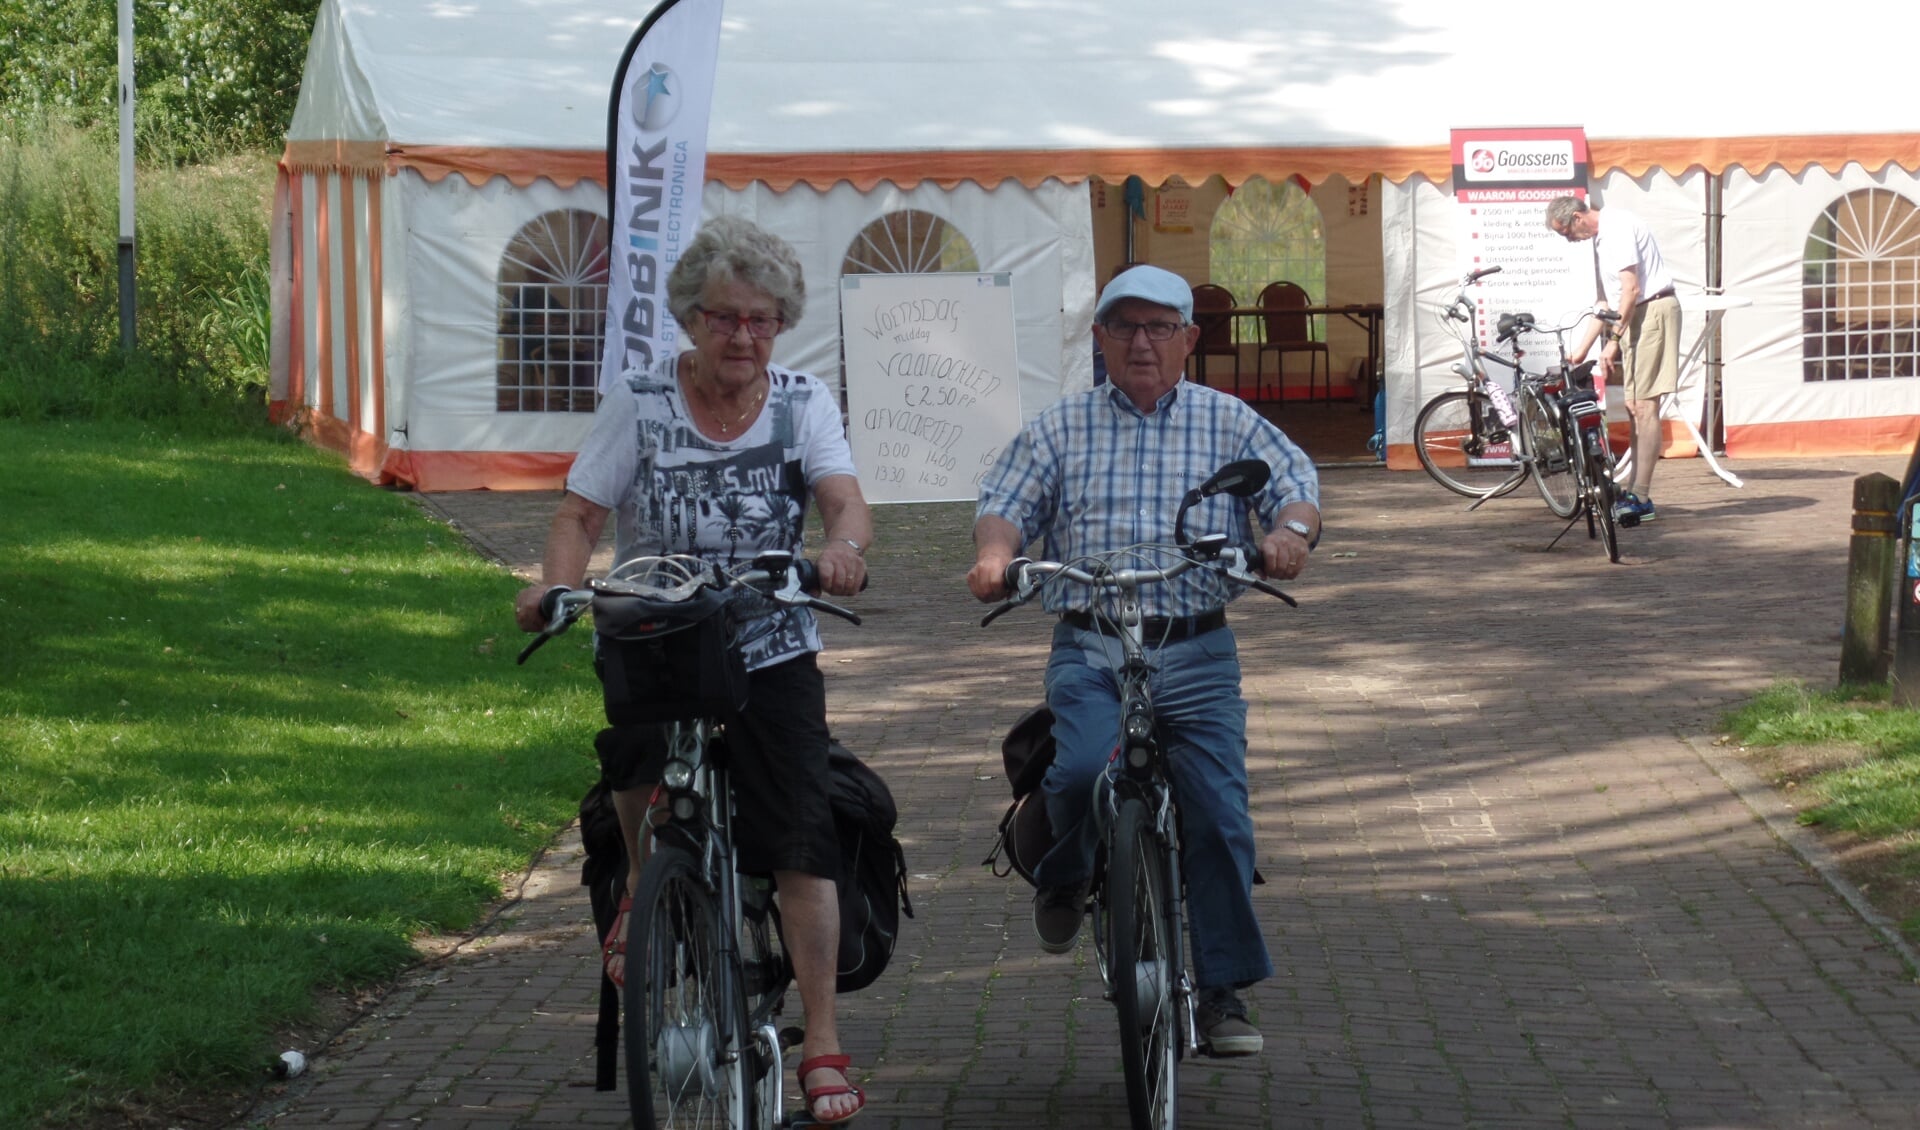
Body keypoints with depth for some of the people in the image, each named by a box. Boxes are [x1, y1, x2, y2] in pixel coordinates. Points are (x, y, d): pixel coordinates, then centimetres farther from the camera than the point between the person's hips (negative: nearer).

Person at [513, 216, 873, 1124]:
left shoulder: (801, 402, 2)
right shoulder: (640, 401, -1)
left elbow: (847, 503, -12)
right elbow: (580, 514, -4)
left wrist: (843, 546, -36)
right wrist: (556, 581, -25)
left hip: (770, 652, 0)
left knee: (802, 843, -8)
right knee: (627, 744, -28)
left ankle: (822, 1045, 1)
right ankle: (645, 880, 8)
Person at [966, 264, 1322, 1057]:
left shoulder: (1229, 423, 13)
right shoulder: (1059, 428, 13)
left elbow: (1295, 481, 4)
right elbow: (1006, 503, 5)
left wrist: (1290, 530, -20)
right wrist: (993, 552, -18)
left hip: (1196, 653, 1)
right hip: (1089, 648, -1)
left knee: (1218, 813, -7)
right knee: (1081, 771, -27)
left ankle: (1223, 992, 5)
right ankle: (1064, 877, 7)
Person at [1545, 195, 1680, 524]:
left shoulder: (1618, 227, -13)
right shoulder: (1600, 237, 18)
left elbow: (1631, 289, -20)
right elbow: (1607, 301, 22)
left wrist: (1613, 340, -18)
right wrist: (1581, 350, 20)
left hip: (1653, 310, -10)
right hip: (1633, 318, 10)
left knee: (1643, 406, -12)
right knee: (1634, 407, 10)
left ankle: (1641, 499, -14)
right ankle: (1635, 494, 14)